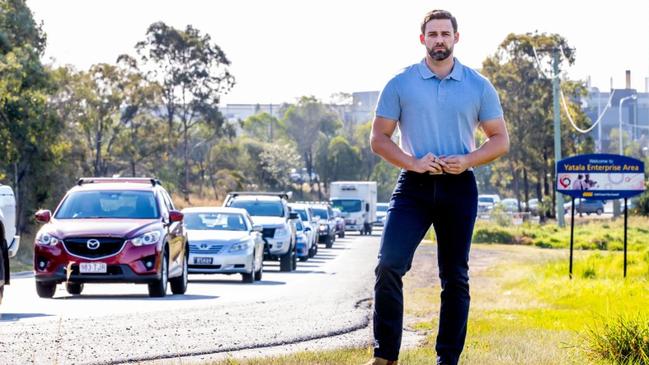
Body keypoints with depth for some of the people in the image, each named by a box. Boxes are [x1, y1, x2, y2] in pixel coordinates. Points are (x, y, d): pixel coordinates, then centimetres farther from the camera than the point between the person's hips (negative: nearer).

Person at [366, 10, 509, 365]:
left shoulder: (478, 86, 6)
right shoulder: (400, 84, 3)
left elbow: (500, 139, 8)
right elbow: (379, 139, 3)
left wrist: (467, 160, -10)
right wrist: (413, 162, -13)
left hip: (459, 187, 1)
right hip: (414, 185, -1)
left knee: (455, 276, 4)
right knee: (389, 264, -15)